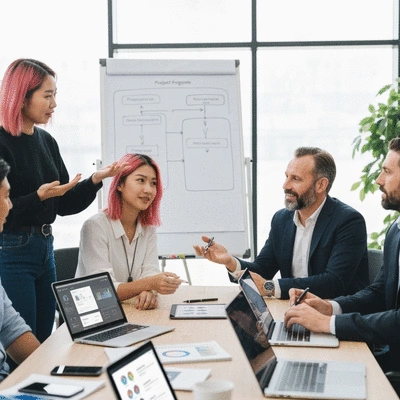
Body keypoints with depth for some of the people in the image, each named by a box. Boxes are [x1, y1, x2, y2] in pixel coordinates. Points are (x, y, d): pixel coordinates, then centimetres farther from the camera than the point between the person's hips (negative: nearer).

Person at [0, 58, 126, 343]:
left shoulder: (46, 141, 10)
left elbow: (64, 205, 14)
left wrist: (96, 180, 2)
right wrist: (38, 197, -26)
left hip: (45, 249, 8)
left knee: (44, 342, 13)